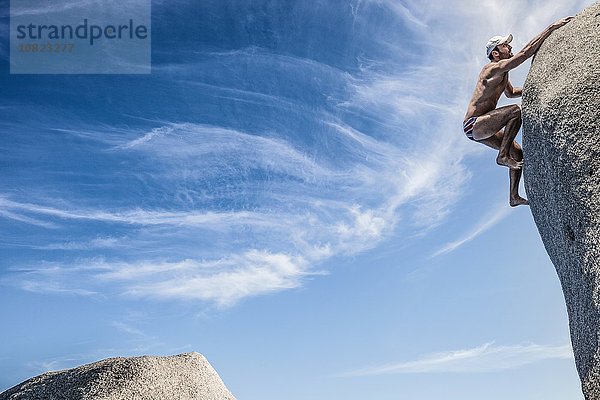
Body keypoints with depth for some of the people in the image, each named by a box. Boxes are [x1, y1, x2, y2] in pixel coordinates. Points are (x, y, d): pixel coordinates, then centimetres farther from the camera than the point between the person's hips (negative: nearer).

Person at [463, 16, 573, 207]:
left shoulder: (501, 73, 17)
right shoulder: (494, 69, -14)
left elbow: (511, 92, 36)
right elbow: (525, 53, -24)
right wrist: (551, 28, -21)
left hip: (480, 128, 10)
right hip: (473, 125, -10)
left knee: (518, 153, 13)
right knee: (517, 111, -27)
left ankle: (514, 197, 16)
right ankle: (503, 156, -21)